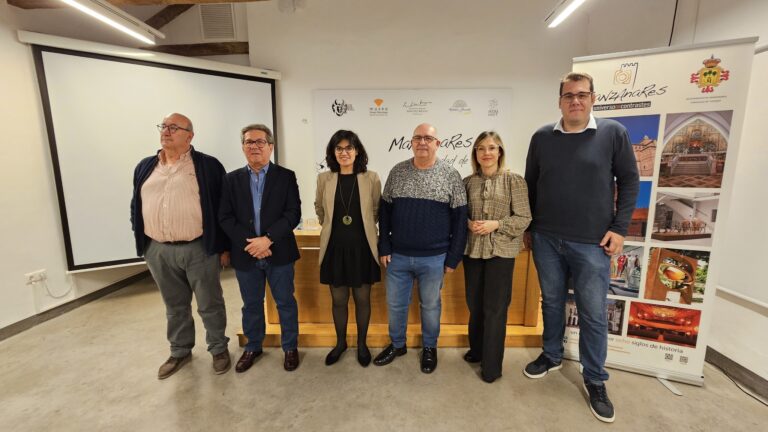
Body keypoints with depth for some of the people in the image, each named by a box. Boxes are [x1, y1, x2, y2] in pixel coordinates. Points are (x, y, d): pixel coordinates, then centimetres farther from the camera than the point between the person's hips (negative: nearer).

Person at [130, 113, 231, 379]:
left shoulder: (209, 166, -5)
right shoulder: (145, 167, 10)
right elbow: (136, 207, 16)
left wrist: (224, 246, -7)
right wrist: (142, 242, 11)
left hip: (199, 249, -4)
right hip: (158, 251, 5)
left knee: (210, 304, 9)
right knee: (175, 306, 19)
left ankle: (219, 348, 29)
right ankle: (180, 352, 38)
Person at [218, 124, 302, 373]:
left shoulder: (286, 176, -1)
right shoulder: (232, 179, 6)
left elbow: (293, 213, -10)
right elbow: (225, 217, -1)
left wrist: (267, 239, -19)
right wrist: (248, 243, -14)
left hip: (278, 253, -2)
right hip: (245, 254, 2)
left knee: (285, 302, 10)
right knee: (251, 304, 17)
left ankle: (290, 347, 30)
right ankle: (253, 347, 38)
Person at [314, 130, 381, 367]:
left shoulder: (371, 178, -5)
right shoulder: (324, 178, -1)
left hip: (362, 247, -1)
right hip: (334, 248, 1)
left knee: (362, 299, 12)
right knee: (338, 300, 14)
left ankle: (362, 343, 34)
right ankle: (340, 342, 36)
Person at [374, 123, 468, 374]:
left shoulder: (451, 175, -4)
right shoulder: (397, 172, 3)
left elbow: (459, 219, -3)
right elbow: (384, 211, 6)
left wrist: (453, 257, -5)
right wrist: (384, 247, 1)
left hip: (434, 258, -2)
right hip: (397, 256, 2)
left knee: (430, 305, 15)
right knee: (395, 303, 15)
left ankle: (429, 348, 38)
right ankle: (397, 344, 39)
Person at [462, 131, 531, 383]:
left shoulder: (514, 181, -4)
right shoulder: (468, 182, 4)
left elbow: (524, 218, -5)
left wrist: (496, 224, -18)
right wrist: (468, 223, -10)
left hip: (501, 251, -3)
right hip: (472, 250, 3)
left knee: (495, 308, 4)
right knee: (474, 304, 15)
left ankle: (492, 365, 22)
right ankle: (476, 350, 38)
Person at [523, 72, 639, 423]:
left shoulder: (613, 133, 0)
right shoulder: (541, 138, 4)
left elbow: (629, 181, 2)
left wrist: (619, 227, -5)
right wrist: (528, 227, 9)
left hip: (592, 242, -2)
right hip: (546, 239, 2)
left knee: (593, 314, 8)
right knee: (551, 302, 16)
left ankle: (595, 381, 27)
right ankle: (551, 356, 37)